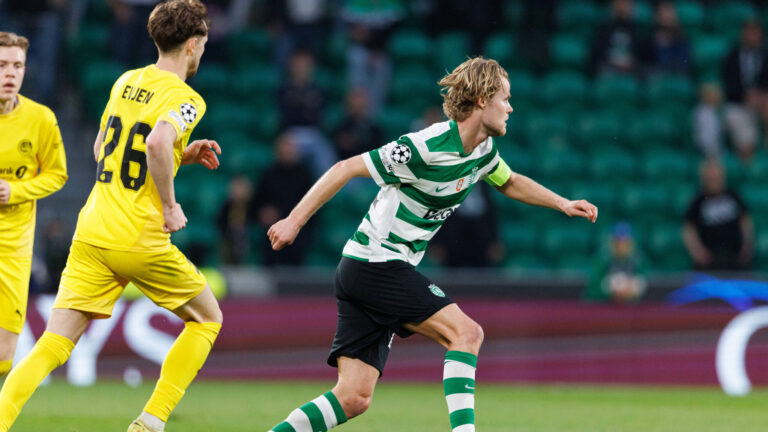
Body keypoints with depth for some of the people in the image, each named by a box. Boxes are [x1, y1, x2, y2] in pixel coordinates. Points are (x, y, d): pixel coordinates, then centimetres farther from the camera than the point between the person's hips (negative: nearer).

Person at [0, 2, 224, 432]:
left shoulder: (125, 82, 14)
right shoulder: (186, 99, -8)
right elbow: (157, 143, -29)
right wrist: (171, 205, -16)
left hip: (91, 235, 6)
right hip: (141, 240, -6)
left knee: (53, 345, 2)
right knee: (207, 319, 17)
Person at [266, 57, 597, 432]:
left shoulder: (484, 149, 7)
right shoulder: (426, 147, -20)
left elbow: (509, 182, 30)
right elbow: (346, 168, -14)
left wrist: (563, 204, 20)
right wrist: (294, 221, -16)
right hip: (377, 264, -9)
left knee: (353, 400, 0)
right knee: (466, 332, -15)